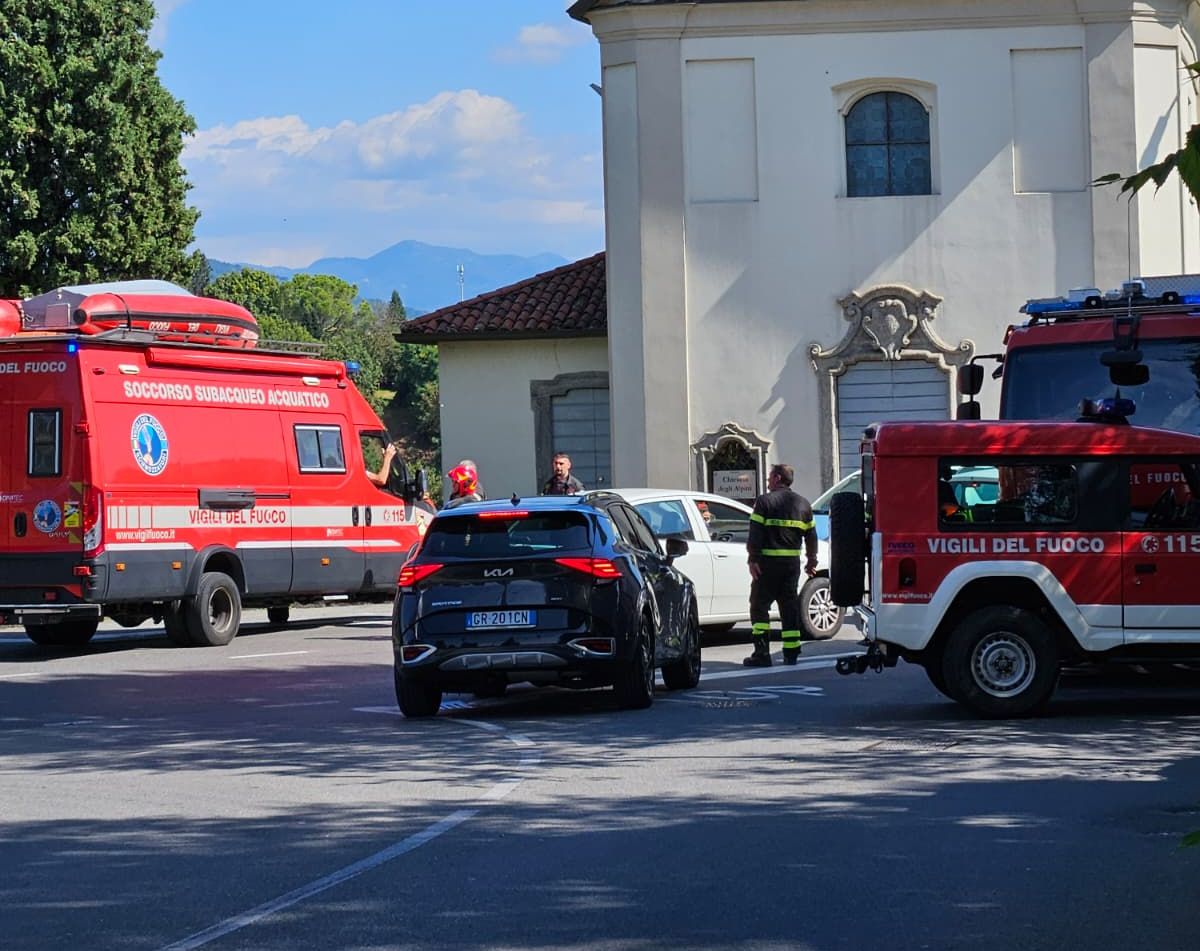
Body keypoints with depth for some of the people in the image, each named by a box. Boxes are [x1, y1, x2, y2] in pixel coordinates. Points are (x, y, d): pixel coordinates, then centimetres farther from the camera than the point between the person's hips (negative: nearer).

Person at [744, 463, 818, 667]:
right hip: (792, 563, 5)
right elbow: (811, 536, 16)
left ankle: (762, 652, -8)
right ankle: (791, 652, 10)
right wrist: (811, 561, 23)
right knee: (790, 607, 11)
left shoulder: (765, 501, -5)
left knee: (759, 606, 0)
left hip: (768, 562, -5)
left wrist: (752, 559, -13)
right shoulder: (803, 504, 12)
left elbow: (755, 534, -12)